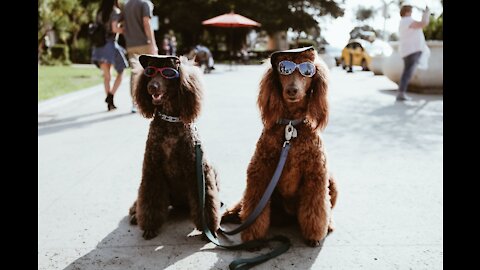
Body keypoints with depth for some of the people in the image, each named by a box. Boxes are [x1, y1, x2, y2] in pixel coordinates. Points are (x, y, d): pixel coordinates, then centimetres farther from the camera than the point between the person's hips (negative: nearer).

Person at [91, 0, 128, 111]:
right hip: (110, 45, -6)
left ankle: (109, 103, 10)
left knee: (106, 76, 11)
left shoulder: (99, 12, 14)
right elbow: (114, 28, -15)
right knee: (120, 73, 8)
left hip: (99, 47, 6)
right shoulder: (115, 11, -5)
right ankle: (110, 96, -8)